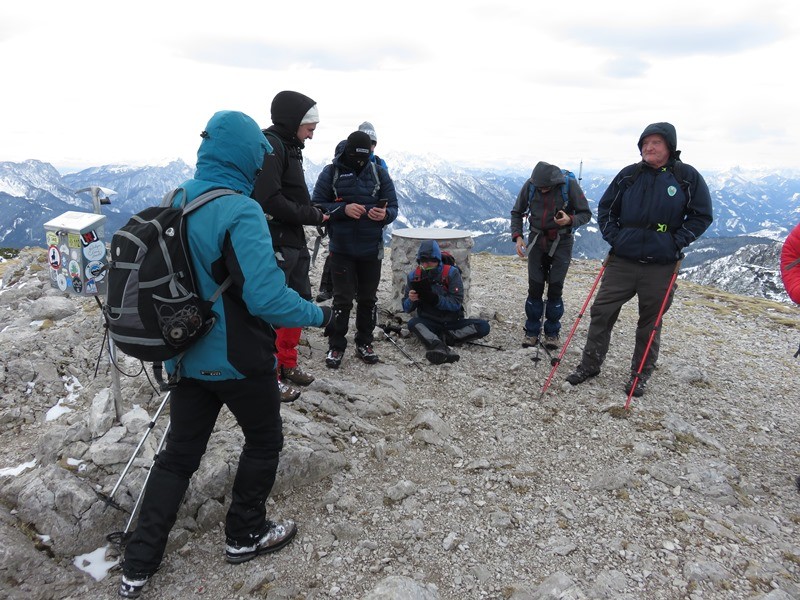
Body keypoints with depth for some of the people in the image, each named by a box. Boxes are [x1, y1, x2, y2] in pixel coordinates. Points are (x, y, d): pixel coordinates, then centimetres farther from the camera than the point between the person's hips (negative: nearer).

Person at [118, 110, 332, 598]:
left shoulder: (175, 203, 3)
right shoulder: (241, 212, -22)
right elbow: (266, 297, -29)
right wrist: (319, 314, -14)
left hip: (186, 357, 7)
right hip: (239, 361, -7)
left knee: (178, 455, 19)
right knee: (264, 441, 18)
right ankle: (246, 535, 34)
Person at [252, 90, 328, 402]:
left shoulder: (289, 146, 18)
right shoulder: (269, 145, -14)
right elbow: (269, 199, -24)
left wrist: (313, 213, 2)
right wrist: (312, 216, -15)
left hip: (294, 242, 10)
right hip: (274, 245, -10)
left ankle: (287, 364, 32)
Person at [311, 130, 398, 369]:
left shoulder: (379, 173, 4)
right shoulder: (331, 172, -2)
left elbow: (393, 207, 3)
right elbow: (317, 206, -6)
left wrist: (384, 214, -21)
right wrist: (344, 209, -21)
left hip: (371, 249, 3)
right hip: (341, 248, -2)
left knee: (368, 298, 11)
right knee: (342, 299, 1)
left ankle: (364, 343, 25)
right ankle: (336, 345, 15)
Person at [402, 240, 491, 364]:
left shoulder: (451, 273, -7)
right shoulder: (414, 276, 0)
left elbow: (456, 303, -14)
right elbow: (407, 308, 1)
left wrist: (435, 299, -30)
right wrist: (411, 300, -23)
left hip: (453, 322, 0)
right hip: (428, 324, 0)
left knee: (483, 326, -22)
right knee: (413, 323, -32)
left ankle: (444, 338, -25)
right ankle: (439, 346, -53)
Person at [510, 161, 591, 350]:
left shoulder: (570, 185, -15)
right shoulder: (530, 185, -9)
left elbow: (585, 214, -7)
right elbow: (517, 212, 4)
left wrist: (570, 220, -28)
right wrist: (517, 236, -10)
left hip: (561, 242, -2)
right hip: (537, 240, 2)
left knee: (555, 288, -1)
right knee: (534, 287, 2)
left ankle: (552, 332, 15)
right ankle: (532, 331, 15)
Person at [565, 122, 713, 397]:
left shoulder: (688, 176, -1)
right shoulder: (629, 174, 5)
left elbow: (702, 216, 4)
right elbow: (605, 207, 14)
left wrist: (676, 242, -7)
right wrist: (612, 237, 1)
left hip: (661, 267, -2)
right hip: (621, 261, 2)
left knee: (650, 323, 8)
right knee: (601, 312, 2)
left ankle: (640, 375, 23)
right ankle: (590, 364, 16)